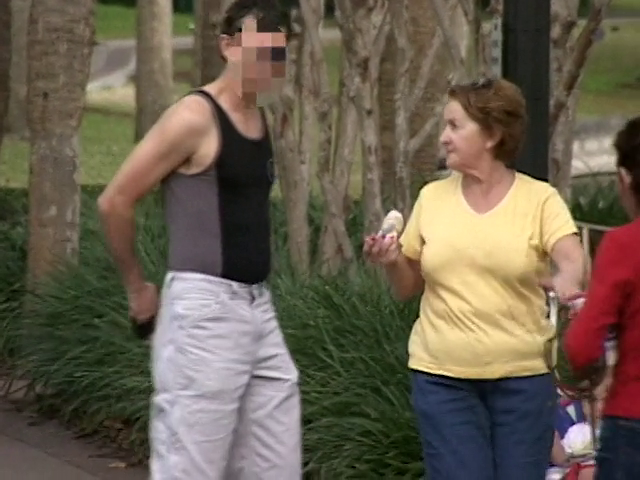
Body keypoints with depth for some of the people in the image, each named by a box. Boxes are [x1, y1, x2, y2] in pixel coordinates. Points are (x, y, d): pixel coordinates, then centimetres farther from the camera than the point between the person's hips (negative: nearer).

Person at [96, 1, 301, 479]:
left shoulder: (260, 119, 13)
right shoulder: (195, 117, -12)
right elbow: (115, 201, -11)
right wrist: (138, 288, -2)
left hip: (258, 305, 8)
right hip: (205, 308, -8)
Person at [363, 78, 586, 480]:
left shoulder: (540, 199, -1)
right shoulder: (432, 197, 7)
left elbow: (574, 261, -16)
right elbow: (408, 289, 13)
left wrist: (567, 280, -38)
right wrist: (392, 262, -9)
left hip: (522, 375, -1)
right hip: (442, 376, 1)